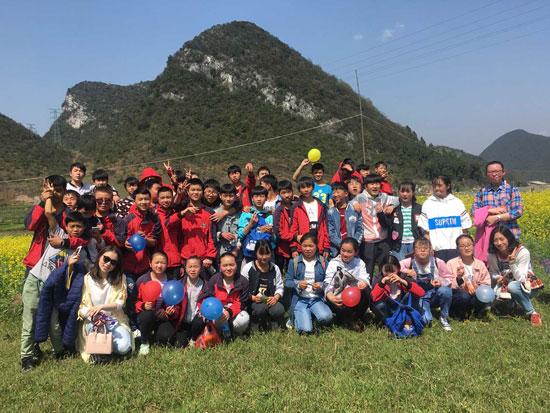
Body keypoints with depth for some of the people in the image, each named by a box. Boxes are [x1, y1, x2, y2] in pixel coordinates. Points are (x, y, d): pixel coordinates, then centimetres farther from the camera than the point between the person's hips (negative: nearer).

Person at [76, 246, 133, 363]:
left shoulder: (120, 279, 5)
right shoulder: (87, 279, -1)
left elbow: (119, 303, -4)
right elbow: (80, 307, -4)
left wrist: (101, 307, -23)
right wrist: (92, 314, -26)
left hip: (115, 319, 2)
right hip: (91, 320, -2)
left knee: (124, 347, -24)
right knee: (95, 327, -39)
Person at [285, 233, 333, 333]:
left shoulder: (323, 262, 6)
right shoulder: (294, 262, 5)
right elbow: (287, 282, 3)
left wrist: (321, 285, -17)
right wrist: (298, 284, -16)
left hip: (317, 299, 1)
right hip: (300, 300, -1)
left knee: (326, 317, -30)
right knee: (306, 329, -21)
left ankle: (314, 315, 4)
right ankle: (297, 317, 13)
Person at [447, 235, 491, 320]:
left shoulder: (480, 264, 9)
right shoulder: (451, 264, -1)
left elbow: (486, 284, 6)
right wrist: (458, 278, -27)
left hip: (475, 295, 3)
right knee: (464, 296, -36)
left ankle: (476, 311, 2)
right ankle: (460, 313, -3)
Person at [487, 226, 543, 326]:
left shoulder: (523, 252, -20)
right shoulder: (492, 255, -9)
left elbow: (521, 279, -21)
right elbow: (493, 273, 8)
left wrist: (512, 264, -37)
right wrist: (498, 277, -16)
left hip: (526, 287, -3)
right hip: (506, 286, 3)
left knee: (512, 286, -37)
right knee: (498, 293, -32)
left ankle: (532, 313, -15)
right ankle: (513, 304, 5)